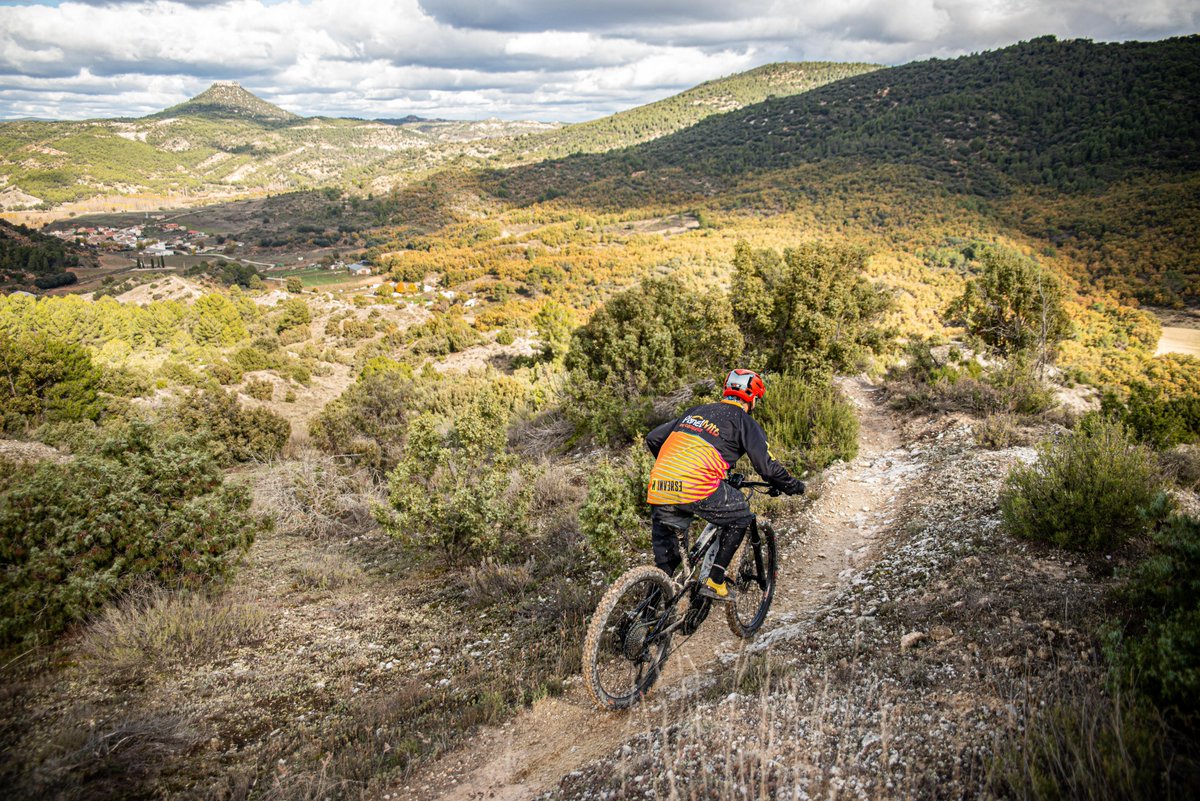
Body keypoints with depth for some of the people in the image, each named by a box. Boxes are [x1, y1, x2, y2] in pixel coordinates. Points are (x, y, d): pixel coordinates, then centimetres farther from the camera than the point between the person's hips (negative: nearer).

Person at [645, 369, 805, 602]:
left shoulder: (695, 411, 28)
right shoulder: (745, 422, 12)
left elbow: (653, 439, 28)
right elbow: (767, 467, 6)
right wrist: (794, 486, 25)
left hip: (659, 489, 5)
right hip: (697, 488, -5)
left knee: (665, 554, 25)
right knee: (740, 517, 21)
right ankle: (715, 581, 15)